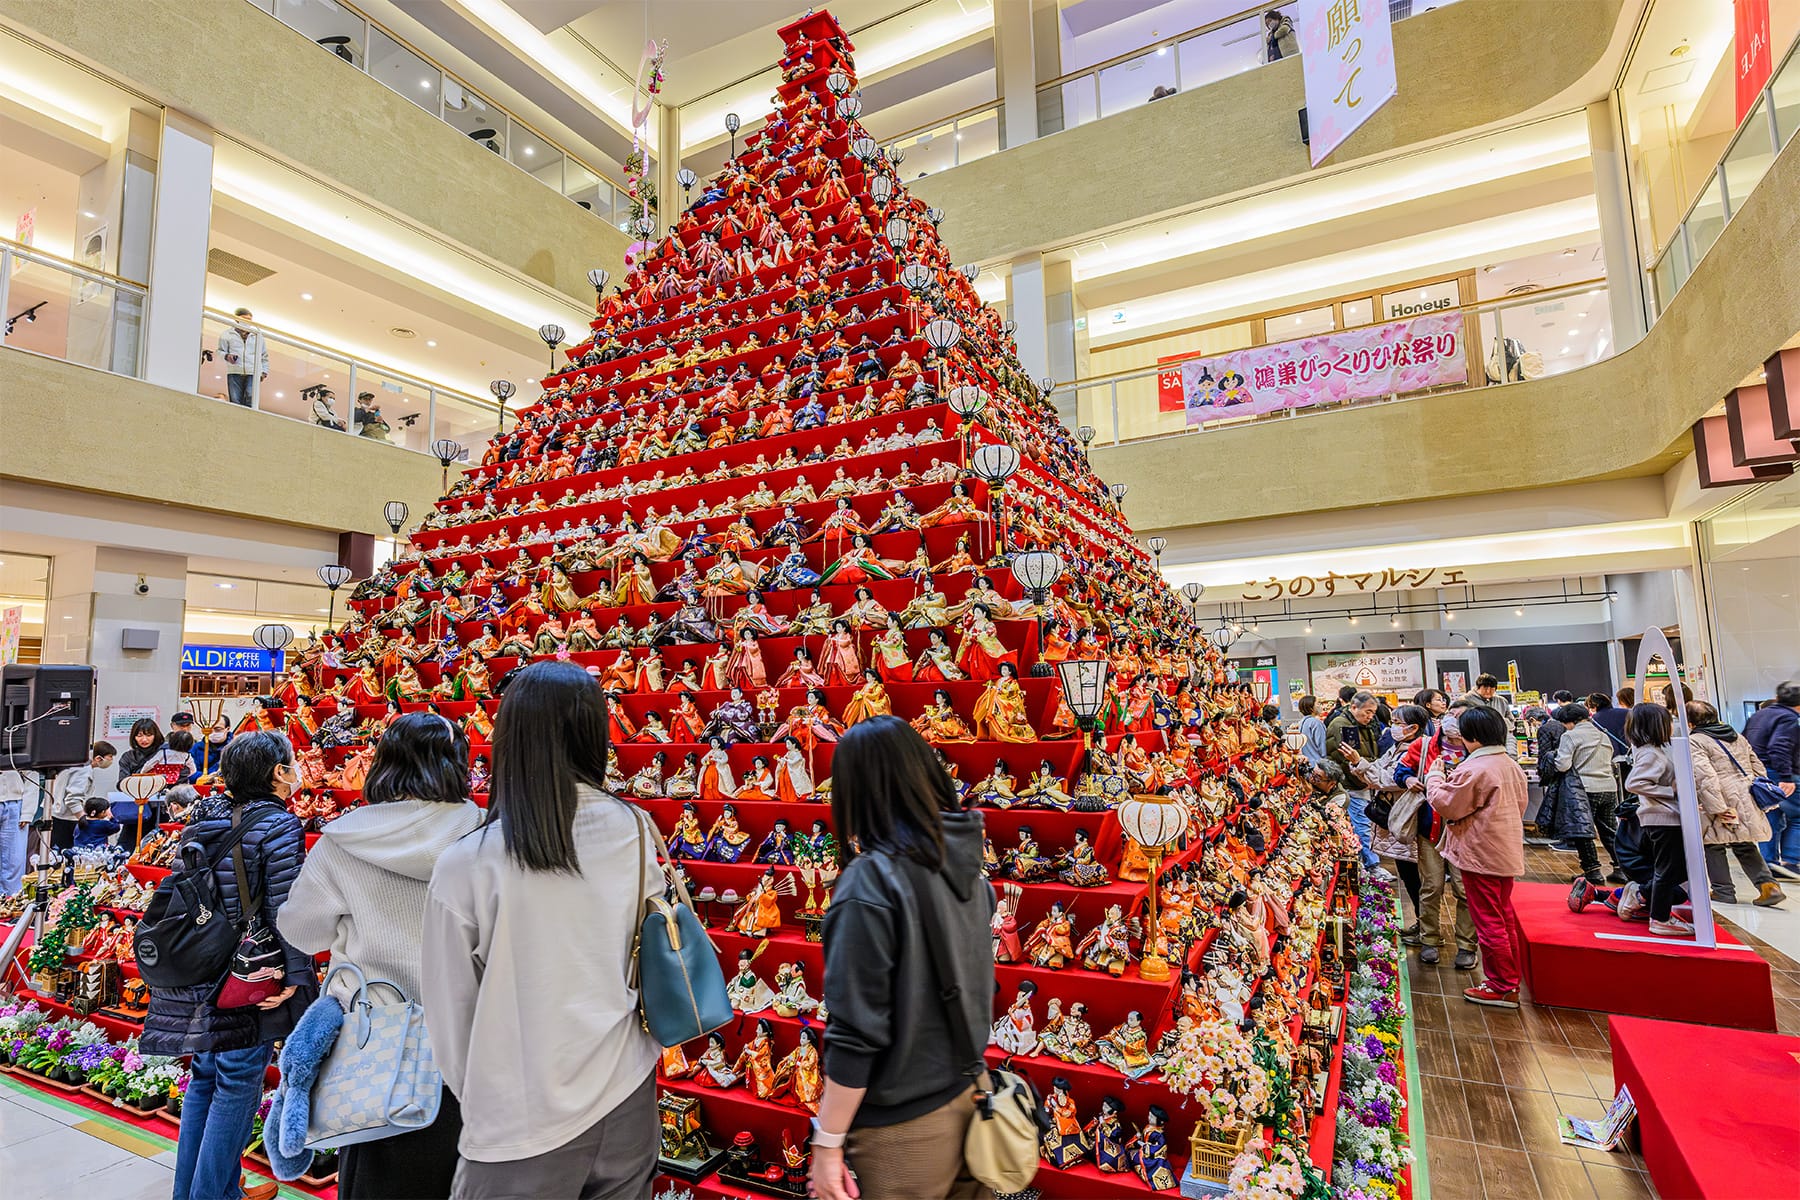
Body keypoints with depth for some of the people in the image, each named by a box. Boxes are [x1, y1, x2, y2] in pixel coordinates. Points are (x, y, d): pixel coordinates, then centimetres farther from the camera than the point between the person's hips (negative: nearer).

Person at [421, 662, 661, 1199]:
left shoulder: (465, 865, -18)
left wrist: (476, 1097, 11)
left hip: (519, 1129, -3)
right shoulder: (637, 831, -9)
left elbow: (450, 1014, -6)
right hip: (628, 1100, 3)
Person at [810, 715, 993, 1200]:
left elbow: (857, 1031, -22)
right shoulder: (962, 859, -4)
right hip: (970, 1095, 6)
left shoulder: (871, 882, -24)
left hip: (905, 1125, -6)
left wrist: (828, 1142, -12)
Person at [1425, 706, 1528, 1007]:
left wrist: (1435, 776, -2)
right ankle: (1510, 980, 29)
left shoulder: (1473, 770, -22)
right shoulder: (1512, 766, 6)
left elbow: (1445, 805, -16)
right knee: (1503, 919, 19)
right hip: (1507, 854, 9)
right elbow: (1519, 805, 18)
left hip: (1481, 856, -9)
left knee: (1488, 923, 2)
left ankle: (1502, 988, 10)